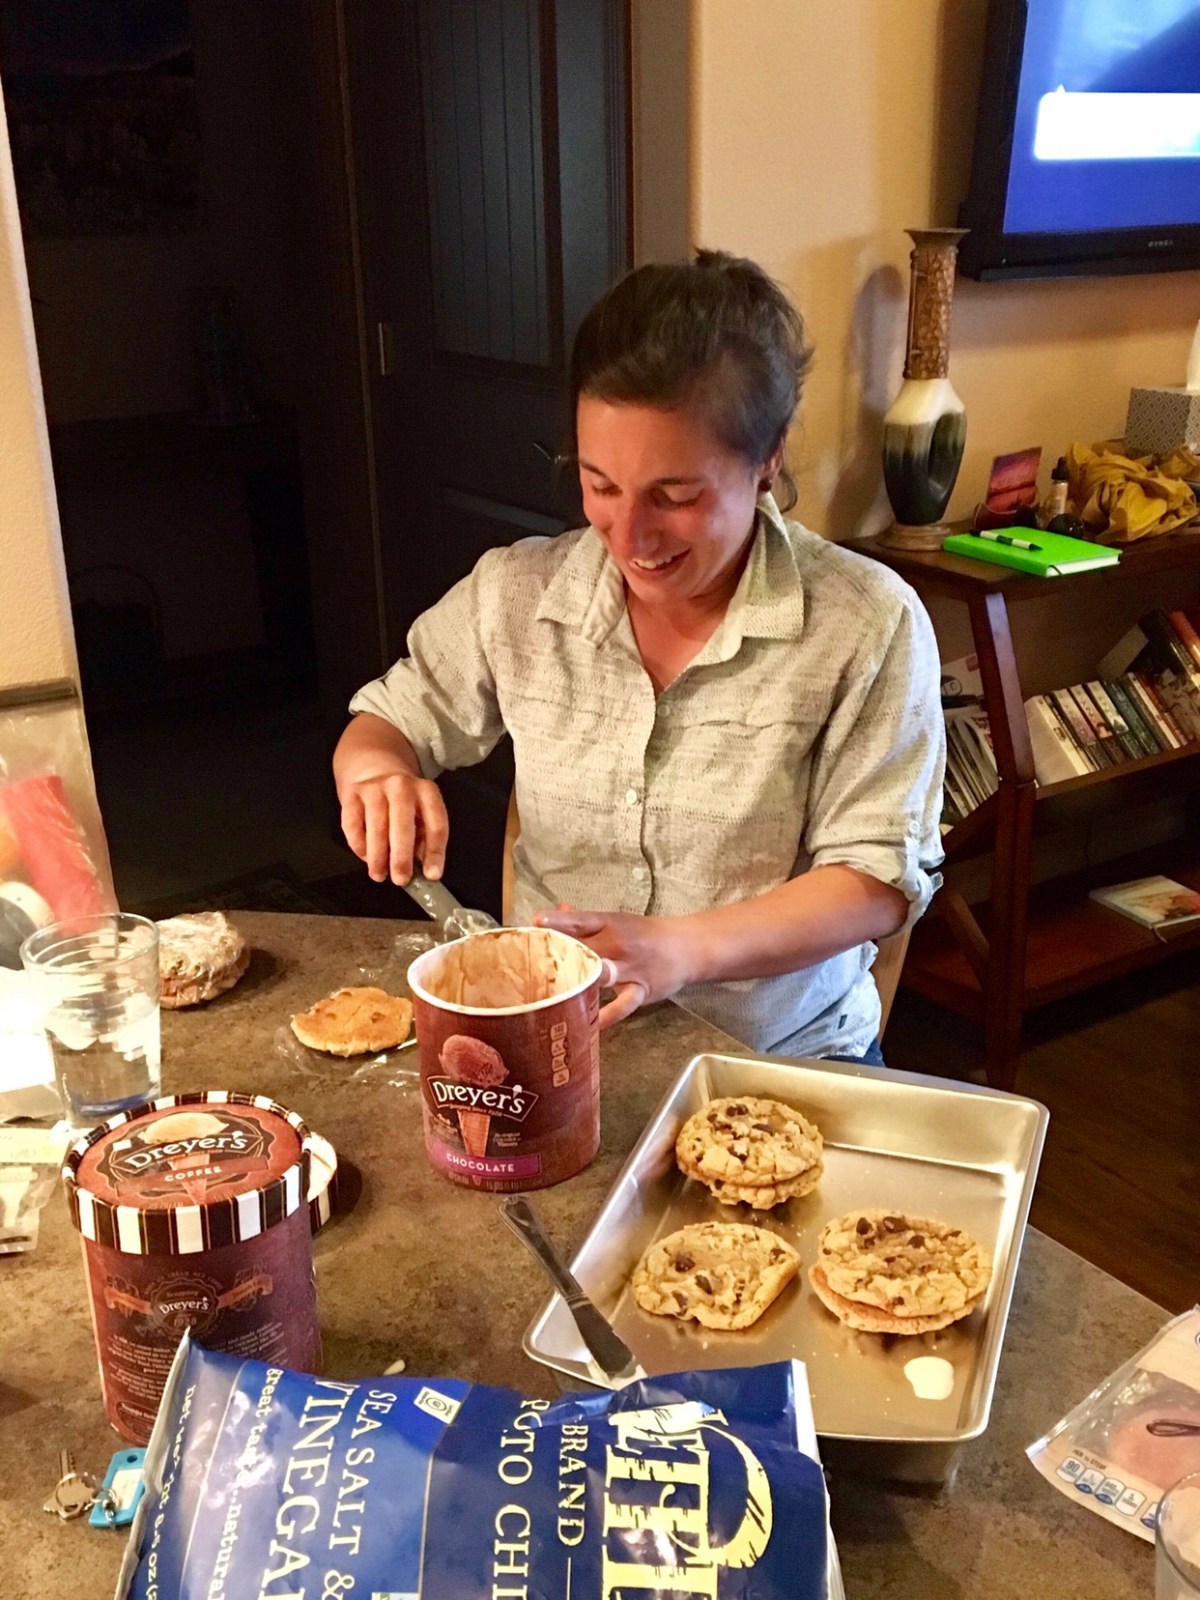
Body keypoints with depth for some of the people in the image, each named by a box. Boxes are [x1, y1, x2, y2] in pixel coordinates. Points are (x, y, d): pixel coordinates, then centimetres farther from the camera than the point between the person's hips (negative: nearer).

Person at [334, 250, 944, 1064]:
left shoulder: (869, 624, -10)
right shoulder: (514, 594, -1)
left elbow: (882, 880, -10)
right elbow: (386, 724, 13)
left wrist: (681, 950, -26)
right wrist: (375, 769, -13)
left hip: (783, 1058, -1)